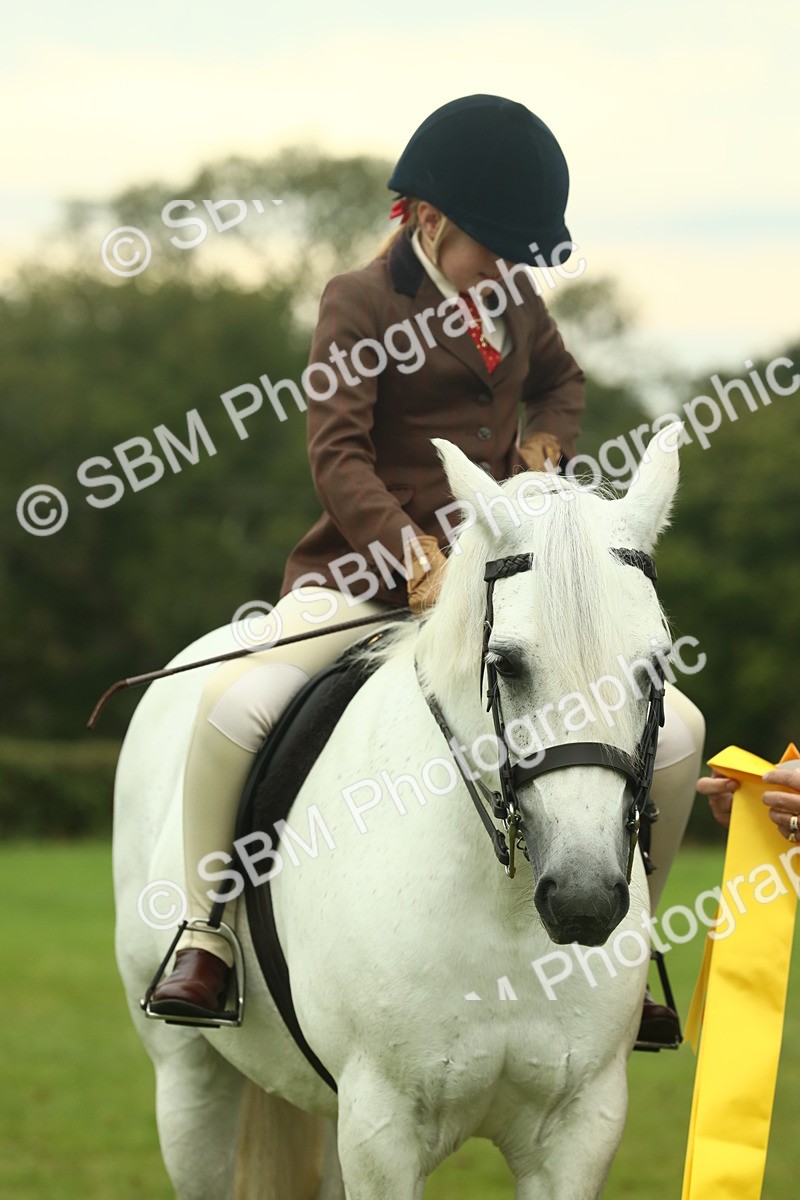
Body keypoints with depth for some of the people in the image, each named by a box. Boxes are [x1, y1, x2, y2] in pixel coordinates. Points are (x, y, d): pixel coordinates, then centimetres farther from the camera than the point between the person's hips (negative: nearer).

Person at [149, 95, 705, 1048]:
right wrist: (414, 559, -29)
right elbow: (338, 454, -15)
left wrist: (547, 437, 9)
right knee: (235, 703, -34)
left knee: (673, 730, -10)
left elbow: (561, 378, 34)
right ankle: (206, 937, -14)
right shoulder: (361, 302, -5)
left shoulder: (513, 297, 13)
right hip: (368, 571, -5)